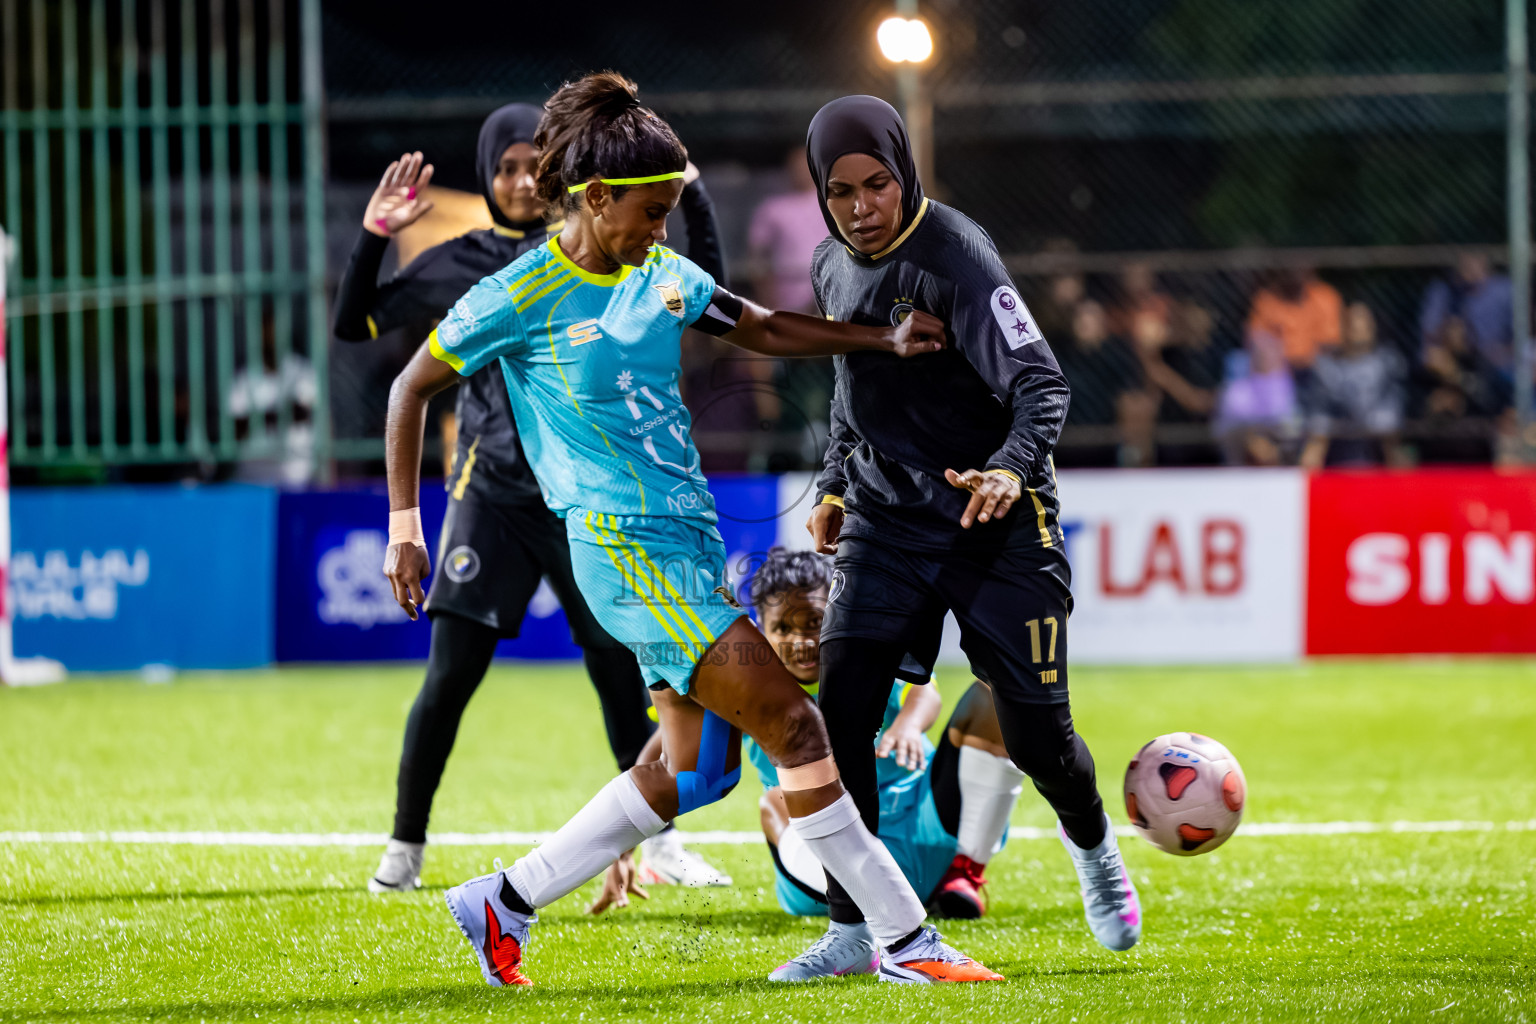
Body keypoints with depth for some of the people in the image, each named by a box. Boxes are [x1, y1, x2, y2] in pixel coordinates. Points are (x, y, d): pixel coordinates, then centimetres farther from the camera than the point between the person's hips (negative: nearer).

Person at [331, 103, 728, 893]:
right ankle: (404, 848, 6)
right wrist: (374, 239, -7)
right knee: (450, 675, -4)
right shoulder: (461, 264, 5)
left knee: (621, 671, 2)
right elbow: (354, 323, 6)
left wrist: (692, 196, -2)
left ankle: (661, 840, 13)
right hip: (491, 493, -1)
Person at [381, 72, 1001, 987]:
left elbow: (764, 330, 21)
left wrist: (886, 338, 9)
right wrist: (405, 524, -3)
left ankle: (504, 905, 19)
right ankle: (906, 940, -9)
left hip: (688, 541, 9)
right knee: (793, 724, -12)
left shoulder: (662, 275, 9)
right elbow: (412, 388, -1)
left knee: (698, 771, 9)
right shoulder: (523, 296, -10)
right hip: (620, 544, -9)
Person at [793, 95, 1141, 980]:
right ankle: (853, 928, -1)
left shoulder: (956, 259, -17)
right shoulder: (834, 268, 6)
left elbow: (1041, 383, -26)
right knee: (839, 721, -10)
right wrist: (836, 485, 19)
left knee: (1037, 734, -1)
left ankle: (1092, 845, 34)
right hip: (886, 528, 5)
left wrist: (1013, 467, -43)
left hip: (996, 528, -5)